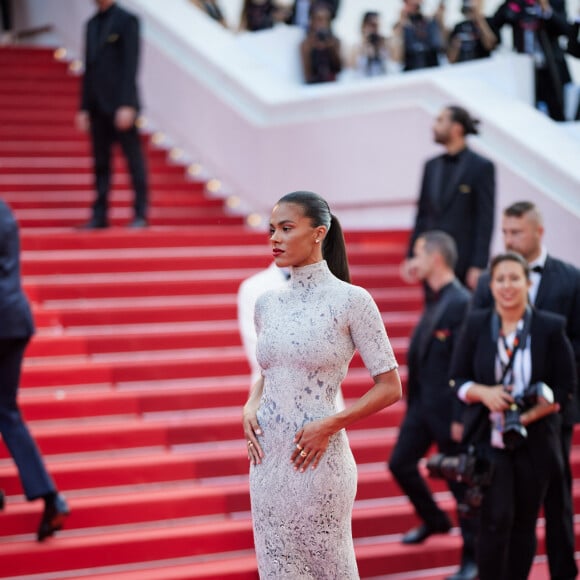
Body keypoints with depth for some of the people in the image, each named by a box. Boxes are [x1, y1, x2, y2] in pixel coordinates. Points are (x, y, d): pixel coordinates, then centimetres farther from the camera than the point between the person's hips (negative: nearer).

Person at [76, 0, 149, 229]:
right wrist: (84, 107, 11)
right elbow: (89, 66, 17)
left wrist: (126, 105, -17)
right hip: (97, 107, 6)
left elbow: (130, 64, -10)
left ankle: (140, 214, 2)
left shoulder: (127, 20, -3)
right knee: (101, 163, 7)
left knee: (134, 159, -1)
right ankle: (99, 216, 9)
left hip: (120, 105, -6)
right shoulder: (92, 24, 16)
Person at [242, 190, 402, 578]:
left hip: (318, 456, -5)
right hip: (267, 457, 5)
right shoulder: (267, 303, 8)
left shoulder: (351, 300, -8)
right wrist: (251, 407, 1)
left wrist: (329, 425, -15)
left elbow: (389, 387, -7)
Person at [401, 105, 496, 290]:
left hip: (465, 264, -5)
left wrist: (478, 266, -14)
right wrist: (411, 257, 9)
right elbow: (422, 215, 15)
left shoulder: (481, 167, -5)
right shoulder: (431, 166, 13)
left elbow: (486, 220, -8)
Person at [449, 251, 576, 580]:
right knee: (496, 520, -11)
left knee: (524, 524, 8)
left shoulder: (551, 328, -3)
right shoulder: (476, 325, 1)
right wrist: (483, 393, -15)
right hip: (488, 440, 0)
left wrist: (527, 417, -15)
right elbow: (457, 380, 6)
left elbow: (565, 388, -2)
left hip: (535, 442, 0)